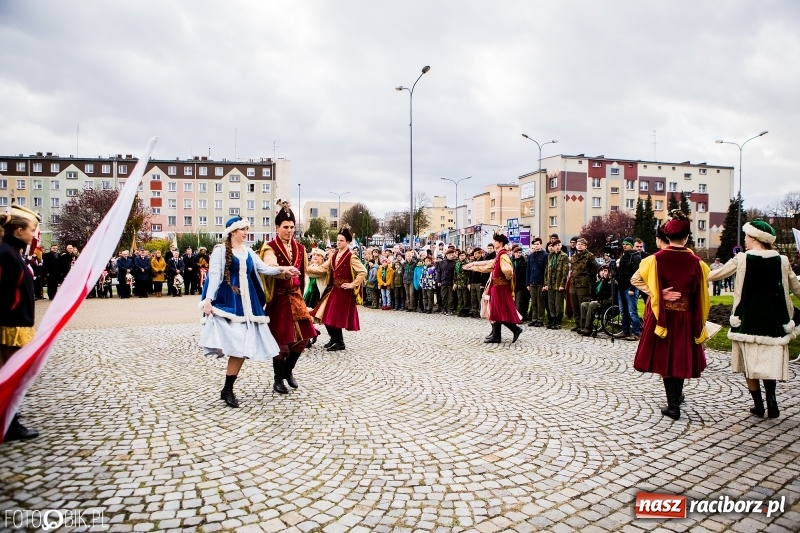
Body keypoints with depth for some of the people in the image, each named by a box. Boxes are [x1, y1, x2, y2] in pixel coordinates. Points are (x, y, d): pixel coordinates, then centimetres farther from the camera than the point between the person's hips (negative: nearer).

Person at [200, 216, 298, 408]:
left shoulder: (248, 251, 15)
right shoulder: (220, 250, -2)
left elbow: (264, 268, 9)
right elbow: (214, 276, -8)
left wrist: (282, 269, -6)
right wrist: (208, 300, -16)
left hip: (246, 302, 6)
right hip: (227, 301, -6)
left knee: (242, 345, 1)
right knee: (233, 344, -13)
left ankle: (228, 389, 10)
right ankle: (227, 389, 1)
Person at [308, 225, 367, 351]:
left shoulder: (351, 257, -12)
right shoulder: (334, 255, 9)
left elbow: (363, 272, -17)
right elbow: (323, 268, 9)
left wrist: (352, 284, -15)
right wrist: (308, 268, -4)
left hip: (344, 291, -7)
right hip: (334, 289, 7)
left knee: (336, 317, -4)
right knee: (327, 316, 8)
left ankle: (340, 342, 11)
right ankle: (334, 338, 26)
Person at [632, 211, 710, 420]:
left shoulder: (656, 259, -9)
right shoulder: (696, 262, -7)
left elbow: (635, 280, -9)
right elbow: (701, 295, -3)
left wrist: (658, 293, -7)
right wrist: (699, 325, 5)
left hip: (663, 314, -1)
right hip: (686, 317, 1)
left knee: (664, 355, 6)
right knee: (681, 355, 16)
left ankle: (673, 405, 5)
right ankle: (677, 394, 33)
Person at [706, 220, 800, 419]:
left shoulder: (741, 259, -9)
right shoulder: (782, 261, -1)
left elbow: (714, 275, -1)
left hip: (748, 318, -2)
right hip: (773, 318, 3)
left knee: (750, 361, 10)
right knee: (770, 361, 16)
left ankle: (758, 405, 14)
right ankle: (771, 401, 5)